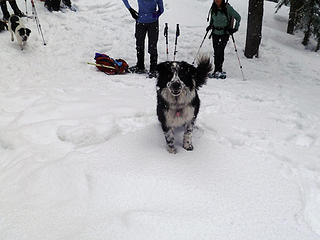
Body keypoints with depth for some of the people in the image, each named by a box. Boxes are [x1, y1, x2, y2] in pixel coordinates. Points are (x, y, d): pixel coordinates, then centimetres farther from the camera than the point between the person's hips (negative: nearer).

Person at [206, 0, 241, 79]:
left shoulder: (227, 8, -9)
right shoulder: (213, 8, 6)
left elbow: (238, 17, -3)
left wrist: (235, 28, -8)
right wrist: (210, 26, 9)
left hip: (225, 33, -5)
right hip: (215, 33, 5)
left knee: (220, 51, -16)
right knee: (216, 51, 2)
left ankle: (218, 71, -15)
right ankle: (218, 70, 8)